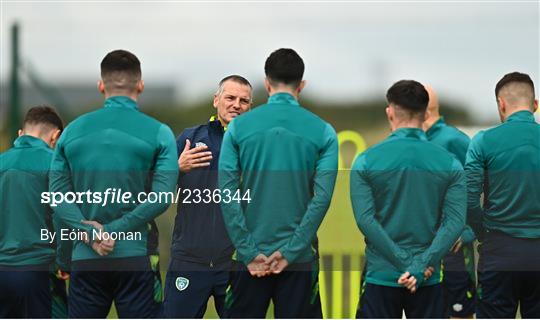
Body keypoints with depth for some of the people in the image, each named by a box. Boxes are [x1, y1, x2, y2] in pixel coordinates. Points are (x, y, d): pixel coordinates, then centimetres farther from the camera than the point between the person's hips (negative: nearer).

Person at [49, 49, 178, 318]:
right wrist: (114, 231, -10)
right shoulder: (158, 132, -2)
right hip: (136, 256, -3)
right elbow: (162, 197, -11)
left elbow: (58, 194, -1)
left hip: (85, 258, 3)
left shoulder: (73, 131, 7)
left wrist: (90, 233, -9)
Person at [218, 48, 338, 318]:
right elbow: (322, 196, -9)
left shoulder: (239, 126, -1)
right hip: (299, 258, 0)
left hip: (251, 257, 0)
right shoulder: (322, 131, -2)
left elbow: (227, 192, -7)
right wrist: (290, 251, -8)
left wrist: (249, 251, -6)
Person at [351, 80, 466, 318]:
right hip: (428, 280, 1)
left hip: (381, 275, -1)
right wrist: (420, 266, -16)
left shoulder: (366, 161, -4)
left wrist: (405, 264, -14)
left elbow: (365, 219, -13)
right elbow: (455, 222, -10)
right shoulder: (450, 163, 0)